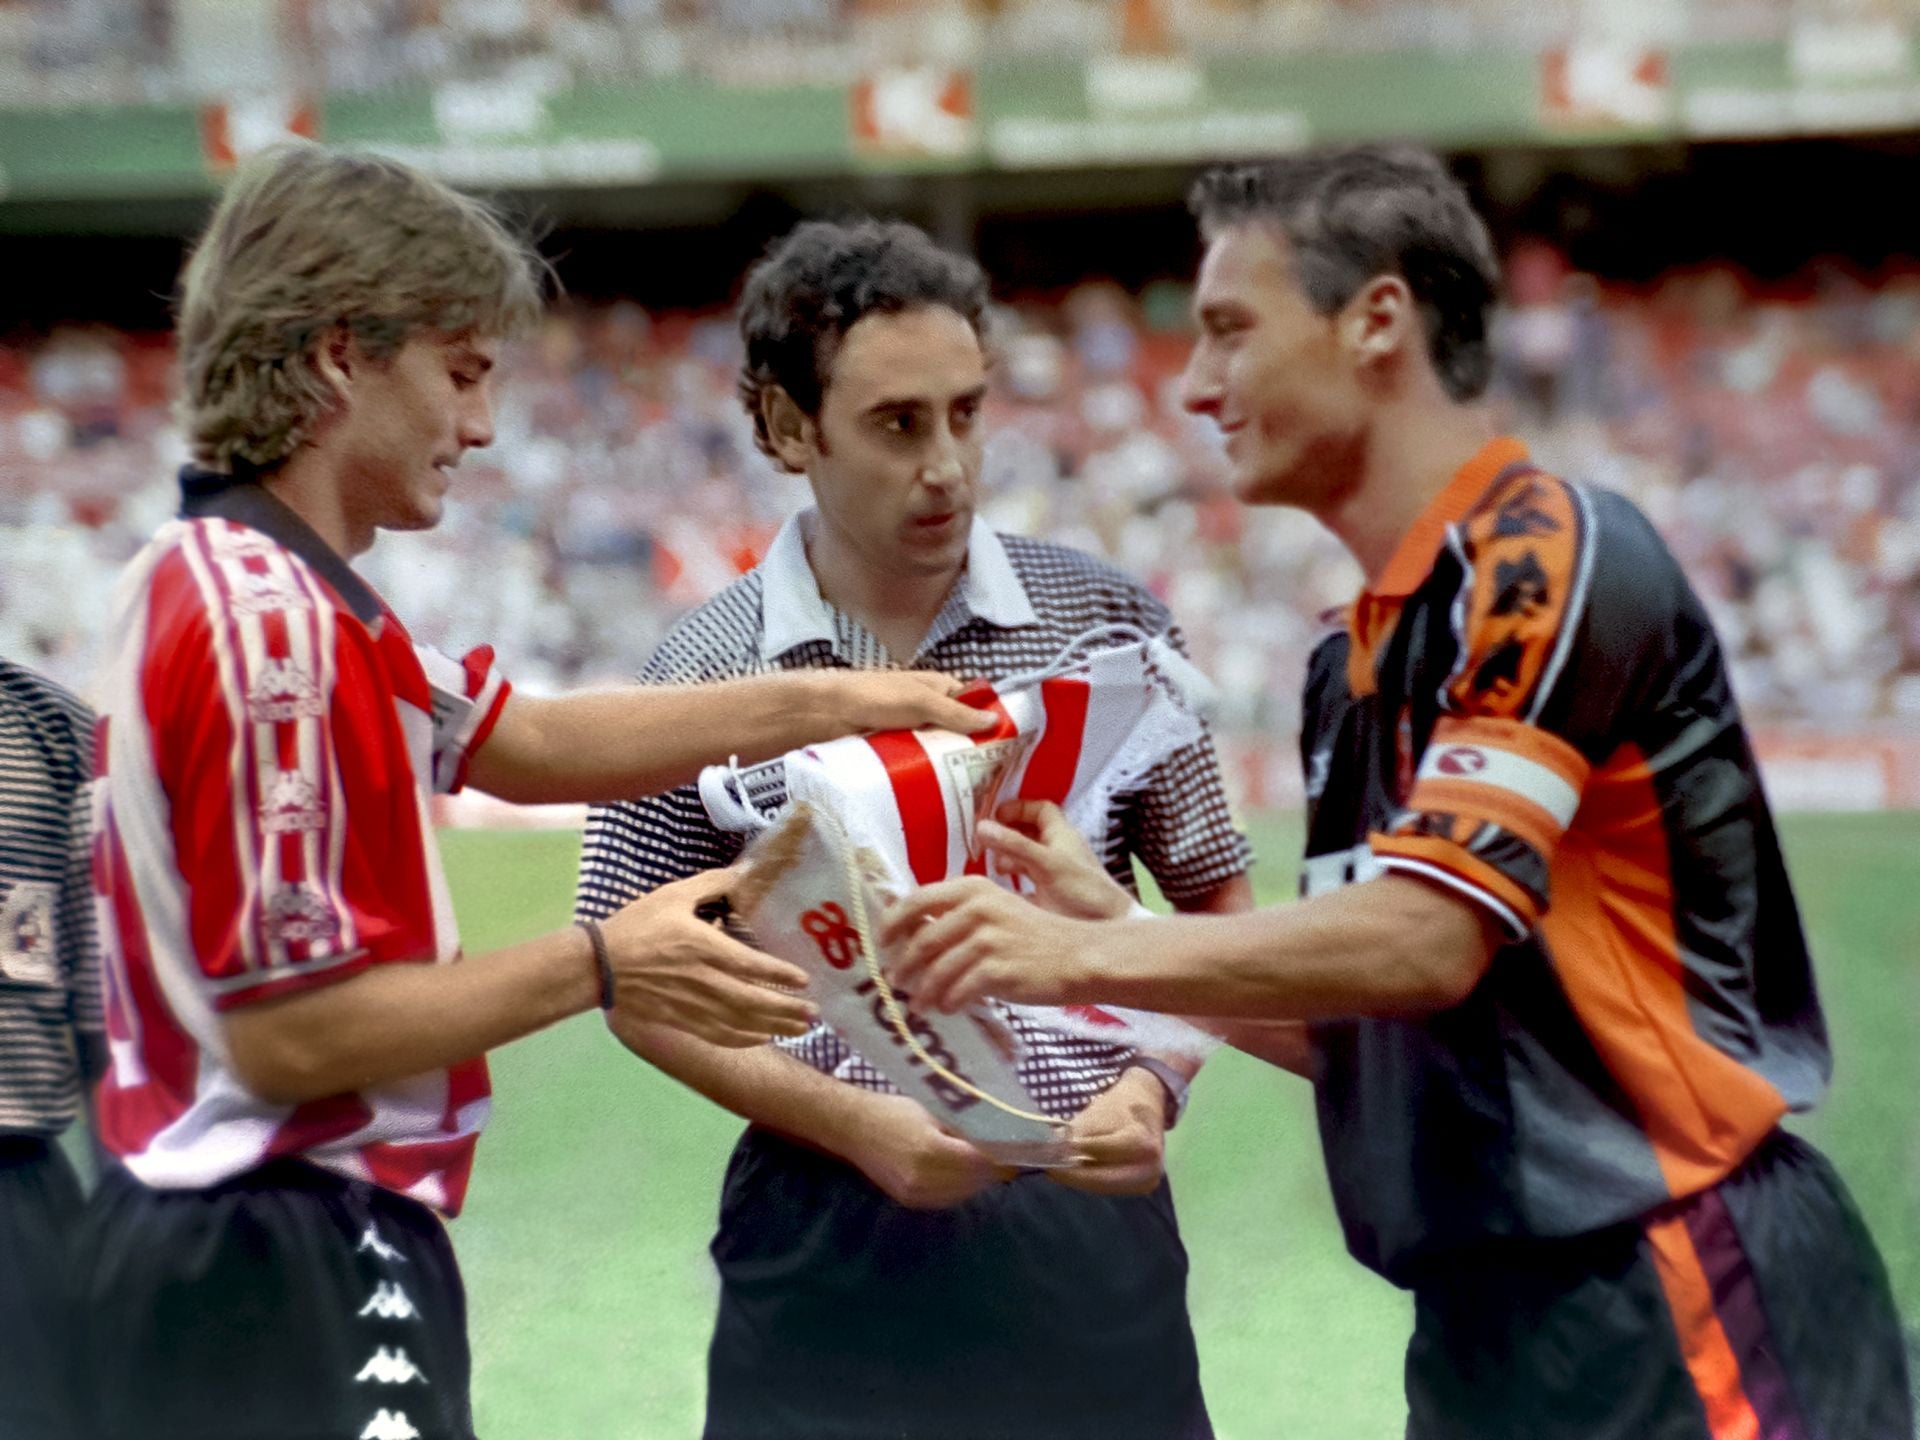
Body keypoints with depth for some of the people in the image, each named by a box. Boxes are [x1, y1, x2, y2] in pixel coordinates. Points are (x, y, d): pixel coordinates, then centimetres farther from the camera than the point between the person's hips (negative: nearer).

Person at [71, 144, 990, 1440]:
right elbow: (283, 1032, -22)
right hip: (292, 1277, -10)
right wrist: (600, 967, -14)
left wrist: (832, 701, 19)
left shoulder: (248, 588, 12)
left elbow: (525, 739, 24)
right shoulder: (268, 621, -19)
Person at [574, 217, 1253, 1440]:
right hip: (827, 1242, -1)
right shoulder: (707, 670, -1)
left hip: (1090, 1232, 1)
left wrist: (1154, 1083, -8)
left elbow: (1218, 905, 10)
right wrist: (850, 1119, -9)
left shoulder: (1105, 625, 1)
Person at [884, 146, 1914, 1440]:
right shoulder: (1355, 663, 14)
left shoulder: (1549, 557, -12)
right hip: (1487, 1327, 9)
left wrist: (1087, 955, -17)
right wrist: (1104, 927, 7)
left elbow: (1423, 945, -21)